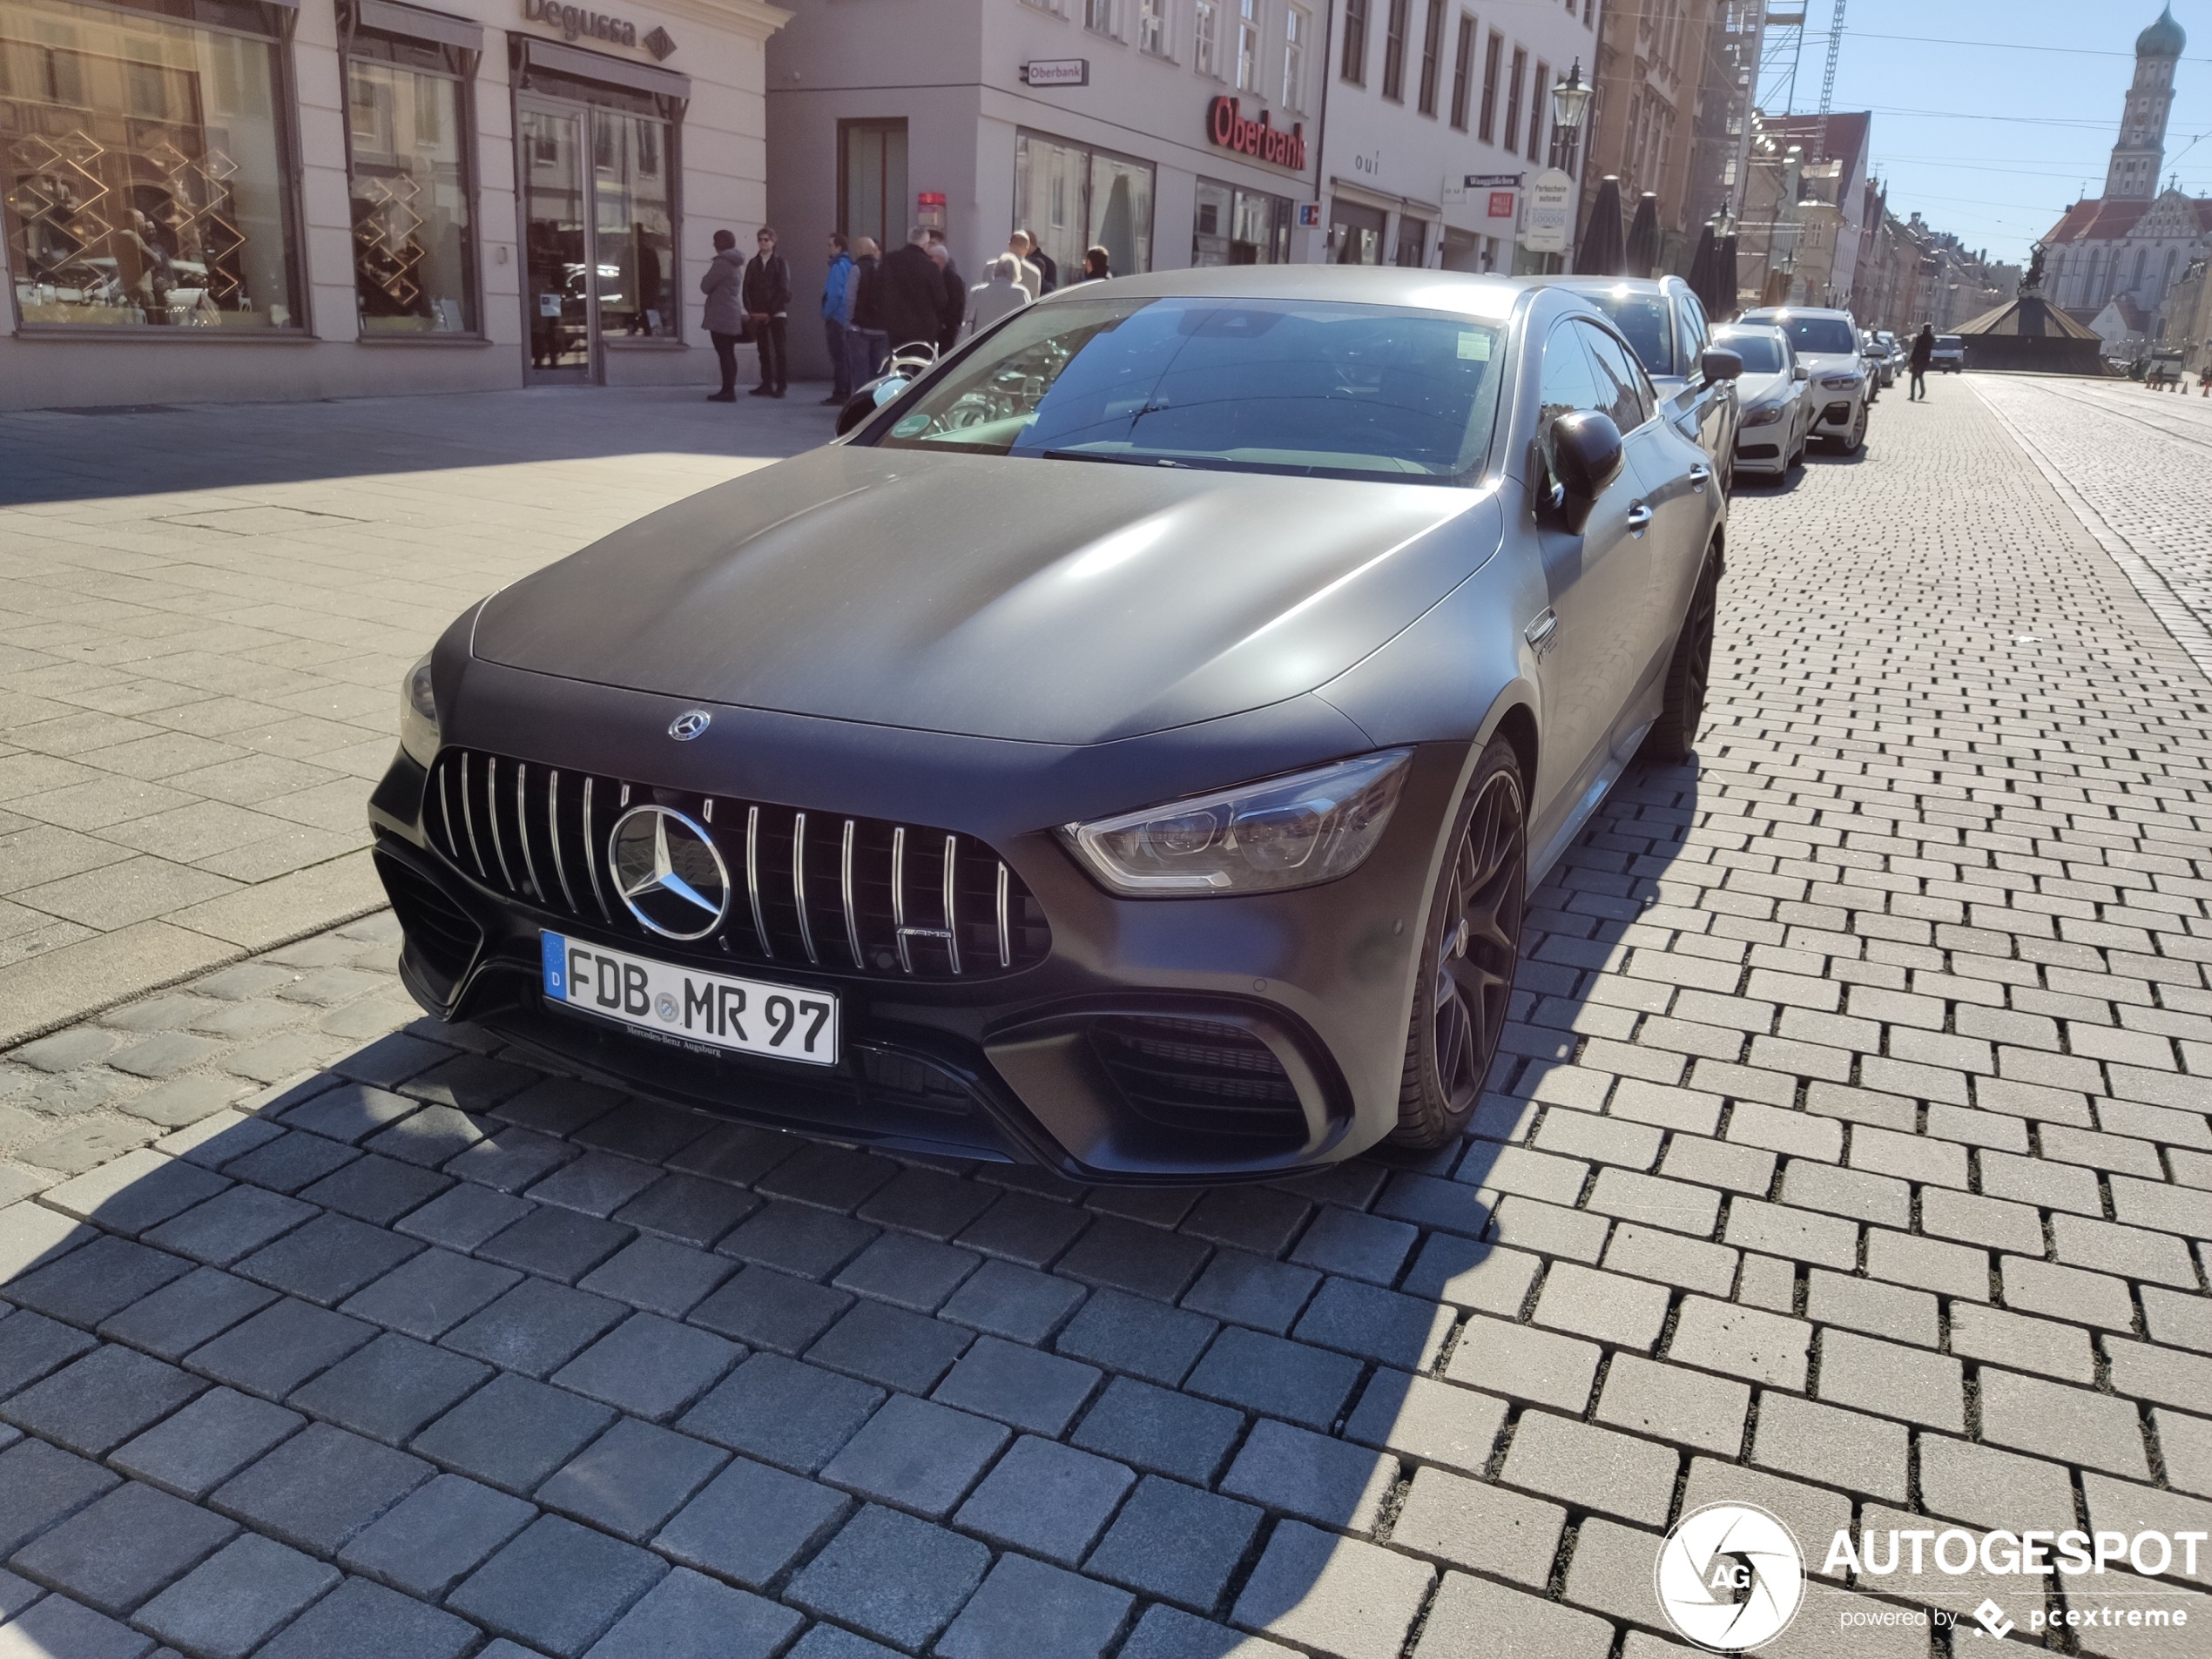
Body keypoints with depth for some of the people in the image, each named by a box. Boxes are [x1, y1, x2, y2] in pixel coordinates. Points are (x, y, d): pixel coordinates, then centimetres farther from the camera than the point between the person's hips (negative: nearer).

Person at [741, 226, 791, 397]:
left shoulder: (780, 263, 1)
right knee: (763, 351, 4)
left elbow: (784, 291, -6)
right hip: (758, 316, 4)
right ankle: (766, 384, 7)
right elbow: (747, 289, 9)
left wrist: (770, 312, -11)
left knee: (779, 350, -6)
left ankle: (781, 385, -4)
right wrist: (752, 311, -4)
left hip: (776, 314, -4)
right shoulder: (753, 264, 12)